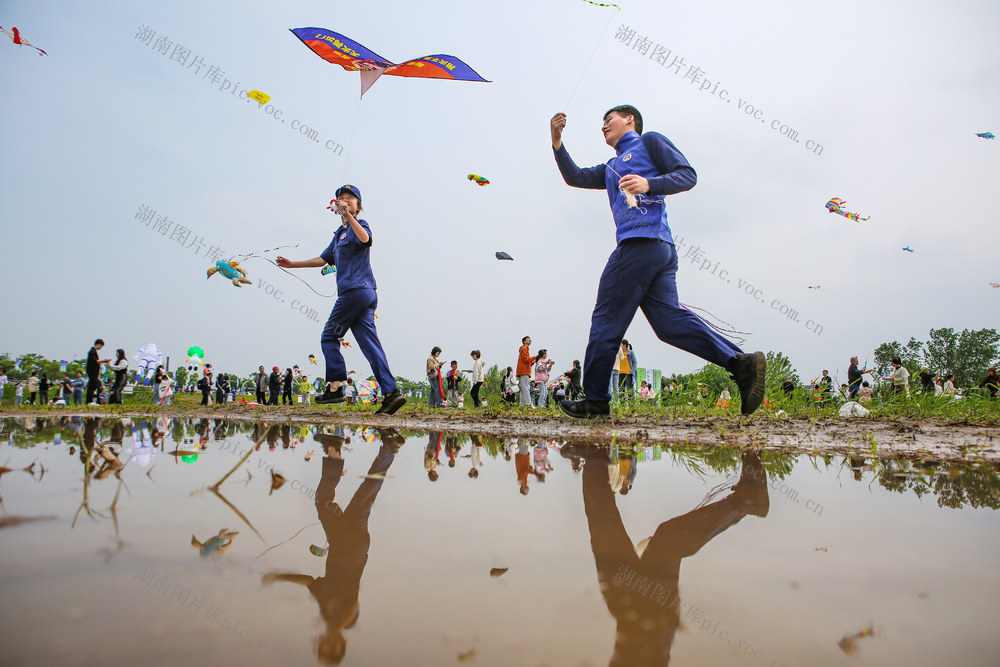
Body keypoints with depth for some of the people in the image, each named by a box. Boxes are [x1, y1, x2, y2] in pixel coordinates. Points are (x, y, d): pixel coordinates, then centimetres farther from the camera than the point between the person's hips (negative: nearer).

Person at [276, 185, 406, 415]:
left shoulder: (359, 225, 0)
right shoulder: (340, 233, 28)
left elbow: (365, 238, -25)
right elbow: (324, 259, 35)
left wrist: (349, 215, -35)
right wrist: (292, 264, 36)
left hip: (355, 290, -9)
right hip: (366, 293, 9)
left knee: (329, 337, -1)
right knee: (370, 344, -1)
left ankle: (336, 387, -1)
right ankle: (391, 392, -8)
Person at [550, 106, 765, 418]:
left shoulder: (649, 141, 11)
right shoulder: (611, 167, 34)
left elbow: (687, 174, 0)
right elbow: (575, 177, 22)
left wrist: (649, 184, -16)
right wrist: (557, 141, 11)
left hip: (641, 241, -8)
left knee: (606, 320, -5)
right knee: (670, 321, -4)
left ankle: (595, 399, 1)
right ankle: (741, 363, -14)